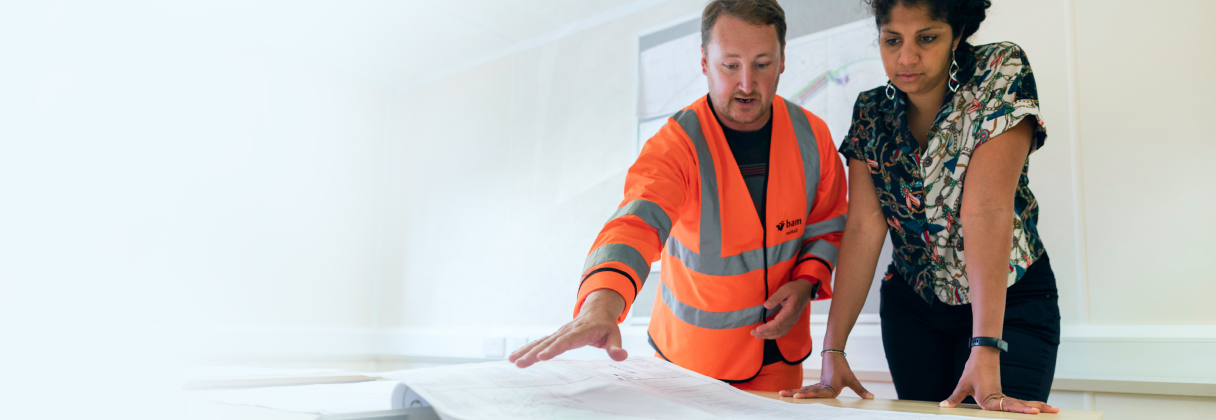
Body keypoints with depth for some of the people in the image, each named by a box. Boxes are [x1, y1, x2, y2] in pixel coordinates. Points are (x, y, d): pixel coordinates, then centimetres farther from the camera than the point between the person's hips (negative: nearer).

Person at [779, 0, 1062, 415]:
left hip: (1010, 301, -3)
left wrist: (986, 353, -34)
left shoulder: (1001, 74, -17)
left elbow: (986, 209, -28)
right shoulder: (871, 112, -6)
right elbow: (864, 228, -14)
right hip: (911, 305, 3)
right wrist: (833, 351, -21)